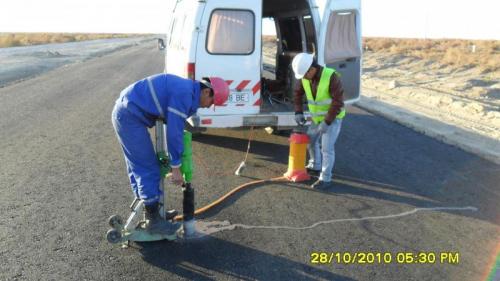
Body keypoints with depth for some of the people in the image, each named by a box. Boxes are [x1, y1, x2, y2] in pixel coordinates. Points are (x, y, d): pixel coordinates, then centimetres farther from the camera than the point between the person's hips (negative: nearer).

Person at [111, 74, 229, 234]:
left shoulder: (186, 90, 13)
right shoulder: (184, 94, -19)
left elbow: (175, 128, 20)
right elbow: (174, 132, -20)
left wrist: (175, 162, 22)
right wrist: (176, 168, -12)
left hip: (124, 113, 11)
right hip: (129, 116, -11)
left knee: (137, 166, 17)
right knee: (148, 168, -3)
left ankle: (150, 211, 30)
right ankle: (153, 220, 6)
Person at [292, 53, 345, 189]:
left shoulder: (331, 76, -28)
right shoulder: (305, 77, -9)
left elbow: (338, 101, -26)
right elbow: (298, 93, 9)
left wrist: (327, 122, -26)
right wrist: (298, 112, -1)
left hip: (333, 117, -7)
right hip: (317, 117, 7)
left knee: (326, 147, -10)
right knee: (310, 140, 19)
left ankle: (325, 179, 0)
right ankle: (315, 166, 41)